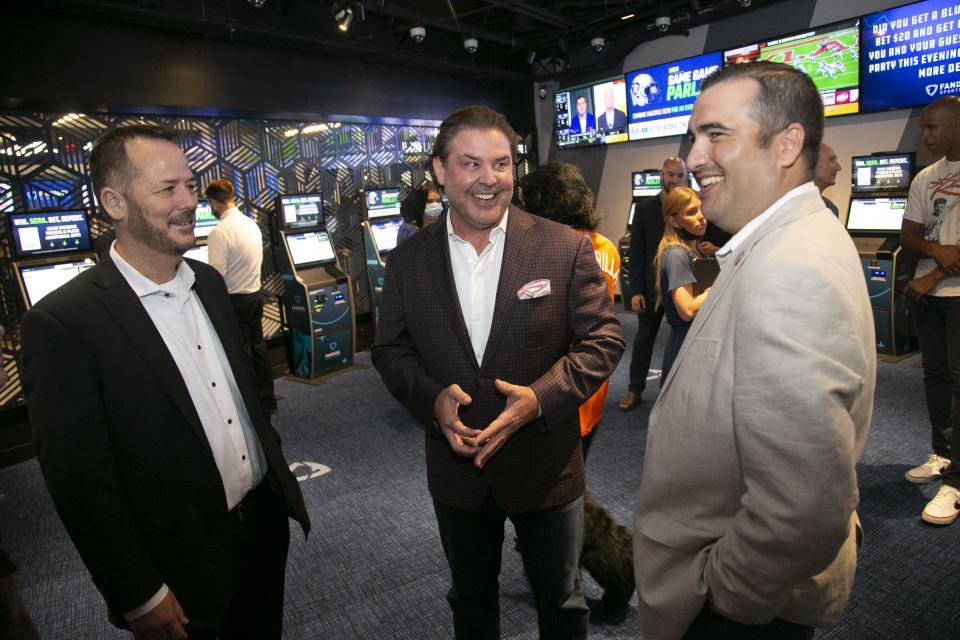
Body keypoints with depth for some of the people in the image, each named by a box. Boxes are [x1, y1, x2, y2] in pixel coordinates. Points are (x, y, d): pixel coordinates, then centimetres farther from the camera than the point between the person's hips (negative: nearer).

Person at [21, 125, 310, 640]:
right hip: (184, 566, -5)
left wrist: (279, 477, 12)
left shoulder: (208, 282, 1)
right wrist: (139, 596, -12)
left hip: (265, 520, 6)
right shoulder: (63, 322, -20)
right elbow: (78, 480, -17)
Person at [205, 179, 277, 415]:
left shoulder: (220, 232, -18)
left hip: (235, 300, -7)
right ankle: (267, 400, 26)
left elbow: (216, 276, -20)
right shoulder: (252, 224, 5)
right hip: (255, 295, 7)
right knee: (258, 347, 16)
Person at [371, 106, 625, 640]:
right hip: (456, 468, 3)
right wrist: (432, 398, -18)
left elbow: (604, 338, -8)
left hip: (546, 468, -2)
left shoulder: (566, 248, -11)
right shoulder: (409, 261, -4)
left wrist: (541, 397, -23)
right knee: (470, 597, 27)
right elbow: (390, 349, 1)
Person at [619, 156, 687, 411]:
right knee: (644, 338, 8)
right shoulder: (644, 208, 2)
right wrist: (636, 290, -8)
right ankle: (635, 389, 18)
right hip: (651, 286, 0)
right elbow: (636, 251, -1)